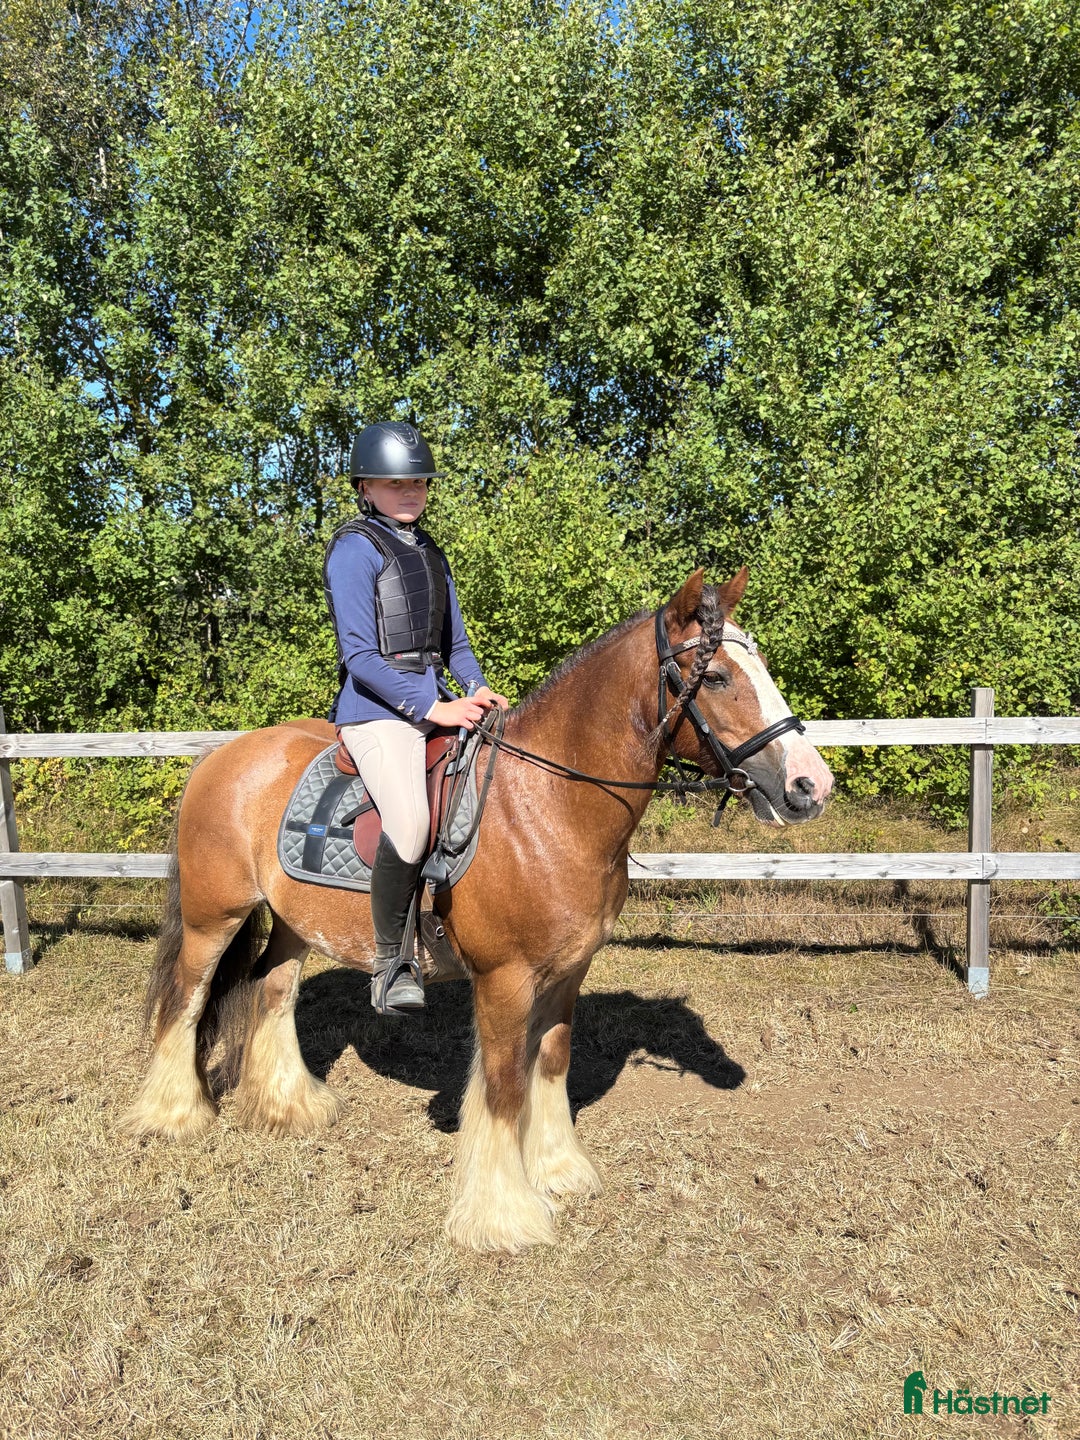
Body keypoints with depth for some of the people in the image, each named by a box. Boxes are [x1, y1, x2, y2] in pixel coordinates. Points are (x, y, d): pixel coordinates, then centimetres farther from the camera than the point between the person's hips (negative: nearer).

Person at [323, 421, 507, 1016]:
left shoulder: (429, 551, 19)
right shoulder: (355, 548, -5)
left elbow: (454, 641, 21)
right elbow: (359, 654, -14)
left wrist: (478, 688, 1)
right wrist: (431, 708, -19)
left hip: (436, 700, 9)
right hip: (377, 706, -8)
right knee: (410, 822, -30)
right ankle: (390, 962, -10)